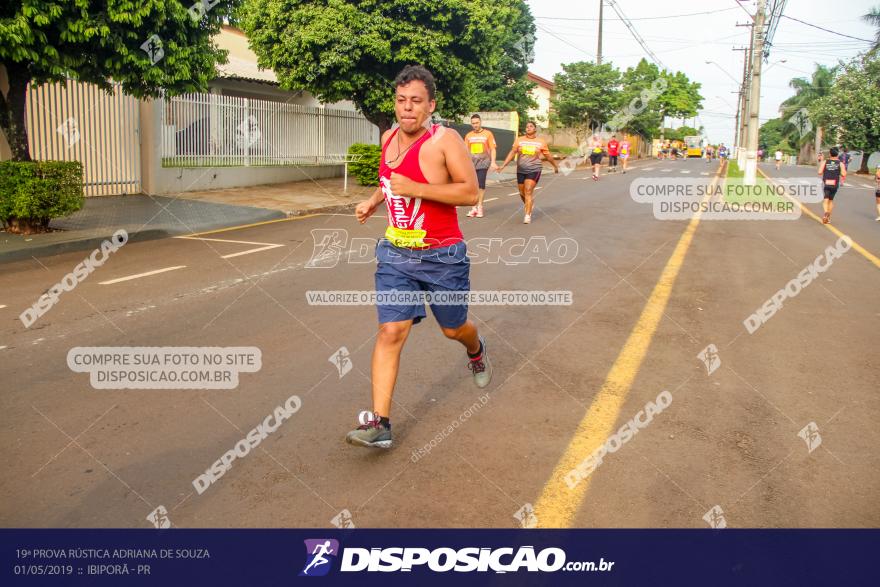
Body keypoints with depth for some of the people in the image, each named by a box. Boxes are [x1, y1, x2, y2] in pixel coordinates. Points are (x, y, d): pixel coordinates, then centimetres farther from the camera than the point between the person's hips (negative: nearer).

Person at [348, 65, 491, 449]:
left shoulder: (444, 140, -14)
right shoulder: (388, 138, 5)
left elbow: (470, 193, -20)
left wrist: (416, 189, -26)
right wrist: (373, 200, 7)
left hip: (442, 256, -4)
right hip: (396, 254, 4)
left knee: (453, 329, 16)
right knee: (390, 332, -7)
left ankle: (476, 352, 54)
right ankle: (379, 423, -5)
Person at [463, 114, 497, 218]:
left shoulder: (488, 133, 4)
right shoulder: (468, 135, 12)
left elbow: (492, 149, 3)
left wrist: (493, 162, -7)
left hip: (483, 162, -3)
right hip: (471, 162, 3)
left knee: (481, 185, -7)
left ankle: (479, 207, 0)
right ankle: (474, 207, 8)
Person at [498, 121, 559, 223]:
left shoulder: (541, 142, 1)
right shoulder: (519, 140, 3)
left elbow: (548, 156, 12)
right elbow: (512, 153, -2)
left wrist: (555, 166, 22)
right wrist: (503, 165, -10)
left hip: (534, 170, -3)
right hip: (521, 170, 3)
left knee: (528, 192, -15)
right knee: (522, 193, 12)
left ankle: (527, 216, -13)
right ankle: (530, 205, 43)